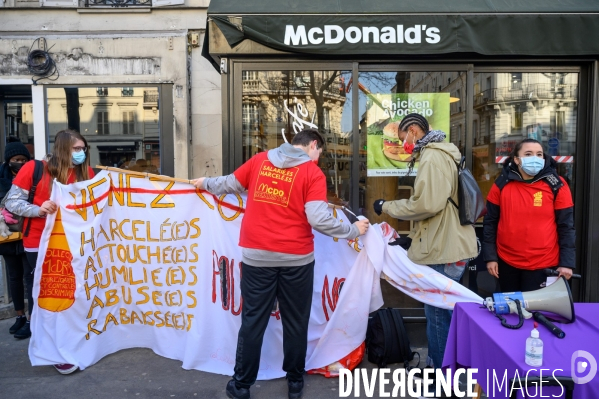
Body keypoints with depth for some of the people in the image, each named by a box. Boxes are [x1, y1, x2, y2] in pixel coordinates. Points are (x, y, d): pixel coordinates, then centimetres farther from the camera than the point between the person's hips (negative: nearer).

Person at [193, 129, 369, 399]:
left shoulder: (259, 160, 5)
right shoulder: (312, 172, -5)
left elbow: (230, 184, 18)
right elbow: (318, 219, -14)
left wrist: (206, 183, 38)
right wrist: (353, 231, -1)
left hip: (256, 255, 3)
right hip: (296, 258, -2)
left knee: (253, 321, 13)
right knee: (295, 322, 14)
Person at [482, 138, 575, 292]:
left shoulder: (556, 185, -6)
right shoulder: (502, 184, -2)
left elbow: (566, 226, -3)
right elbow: (490, 222, 2)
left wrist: (567, 262, -7)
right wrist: (490, 257, -1)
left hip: (542, 264, -2)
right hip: (506, 261, 2)